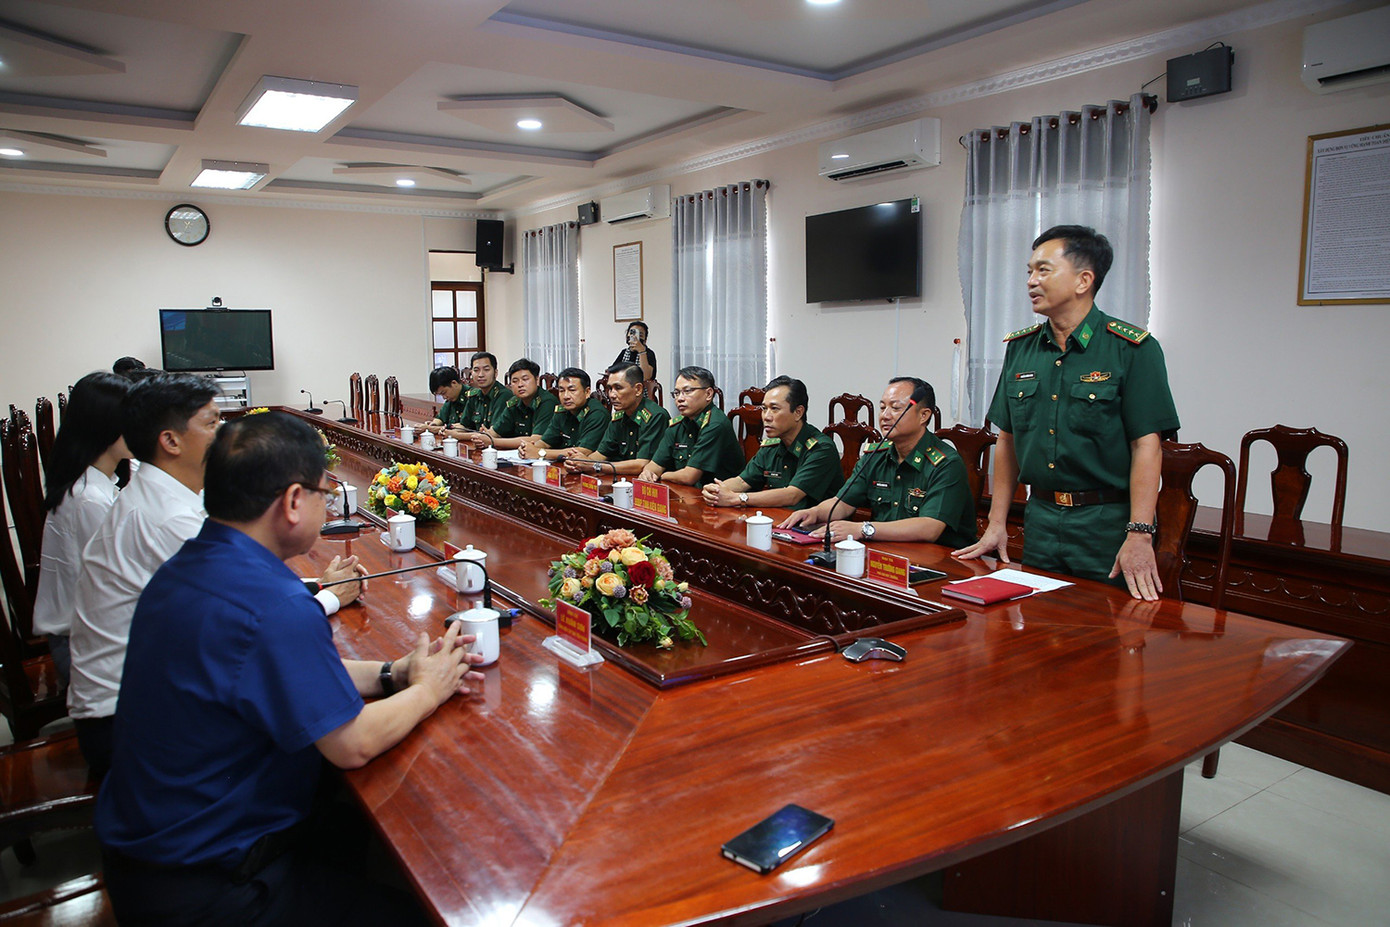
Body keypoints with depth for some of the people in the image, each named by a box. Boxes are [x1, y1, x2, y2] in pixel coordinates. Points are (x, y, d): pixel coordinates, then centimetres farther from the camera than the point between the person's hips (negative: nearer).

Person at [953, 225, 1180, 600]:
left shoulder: (1132, 349, -8)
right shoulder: (1020, 347, 7)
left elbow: (1146, 446, -12)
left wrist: (1139, 536, -20)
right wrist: (996, 525, 7)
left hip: (1108, 523, -4)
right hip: (1040, 518, 4)